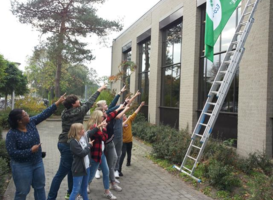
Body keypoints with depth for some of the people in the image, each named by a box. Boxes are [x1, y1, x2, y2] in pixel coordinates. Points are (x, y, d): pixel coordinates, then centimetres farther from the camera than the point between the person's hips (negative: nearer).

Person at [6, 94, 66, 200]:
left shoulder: (31, 122, -6)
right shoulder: (12, 134, -21)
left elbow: (44, 114, -3)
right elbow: (12, 153, -22)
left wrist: (58, 102, -6)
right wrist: (31, 151, -24)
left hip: (38, 163, 6)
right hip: (22, 166, -6)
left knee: (40, 187, 18)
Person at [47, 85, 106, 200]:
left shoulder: (65, 112, 6)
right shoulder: (77, 112, -15)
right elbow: (89, 103, -5)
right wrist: (99, 90, 4)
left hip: (64, 143, 9)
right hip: (69, 145, -9)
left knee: (71, 170, 20)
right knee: (61, 173, -3)